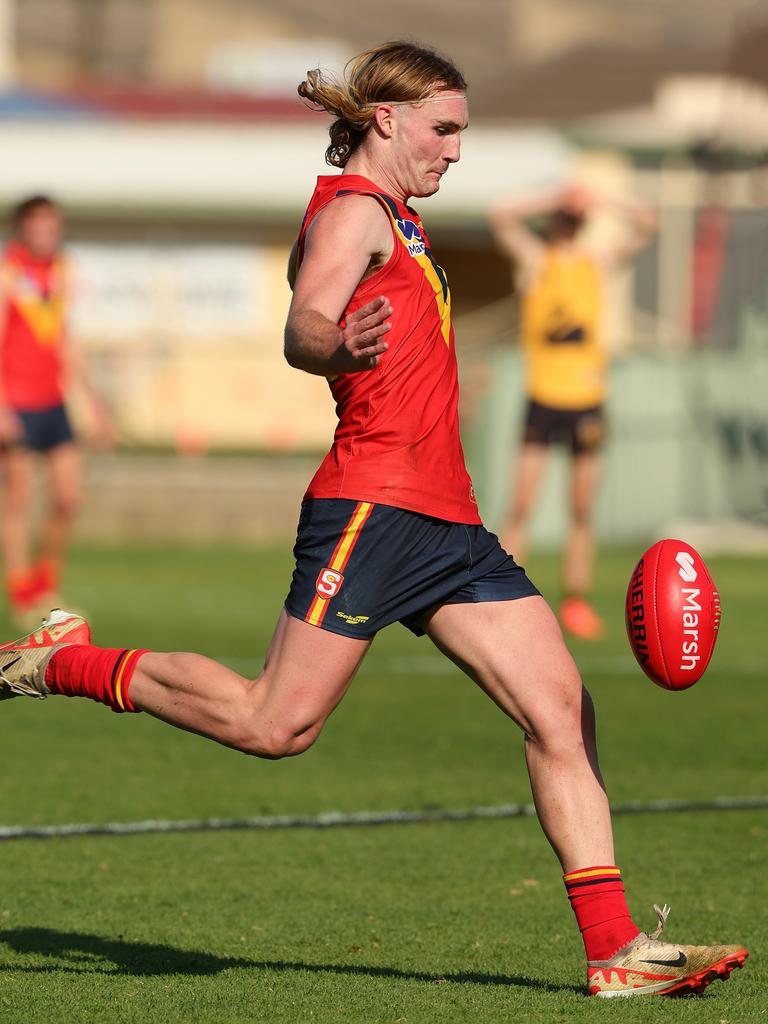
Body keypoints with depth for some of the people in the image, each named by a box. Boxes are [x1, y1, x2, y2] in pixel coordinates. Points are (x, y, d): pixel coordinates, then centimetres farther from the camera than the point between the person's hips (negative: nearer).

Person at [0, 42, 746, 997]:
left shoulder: (394, 220, 25)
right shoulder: (354, 210, -5)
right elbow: (301, 331, -23)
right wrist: (342, 347, -44)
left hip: (447, 520, 9)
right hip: (372, 502, -9)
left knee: (560, 709, -2)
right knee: (274, 724, -11)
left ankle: (613, 948, -4)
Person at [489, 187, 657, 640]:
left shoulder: (598, 264, 8)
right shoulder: (535, 259, 1)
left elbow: (647, 225, 7)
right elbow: (501, 216, -13)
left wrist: (597, 203, -3)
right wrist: (555, 201, -12)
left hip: (588, 398, 2)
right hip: (542, 397, -2)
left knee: (582, 512, 5)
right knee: (521, 507, -7)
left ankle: (576, 601, 12)